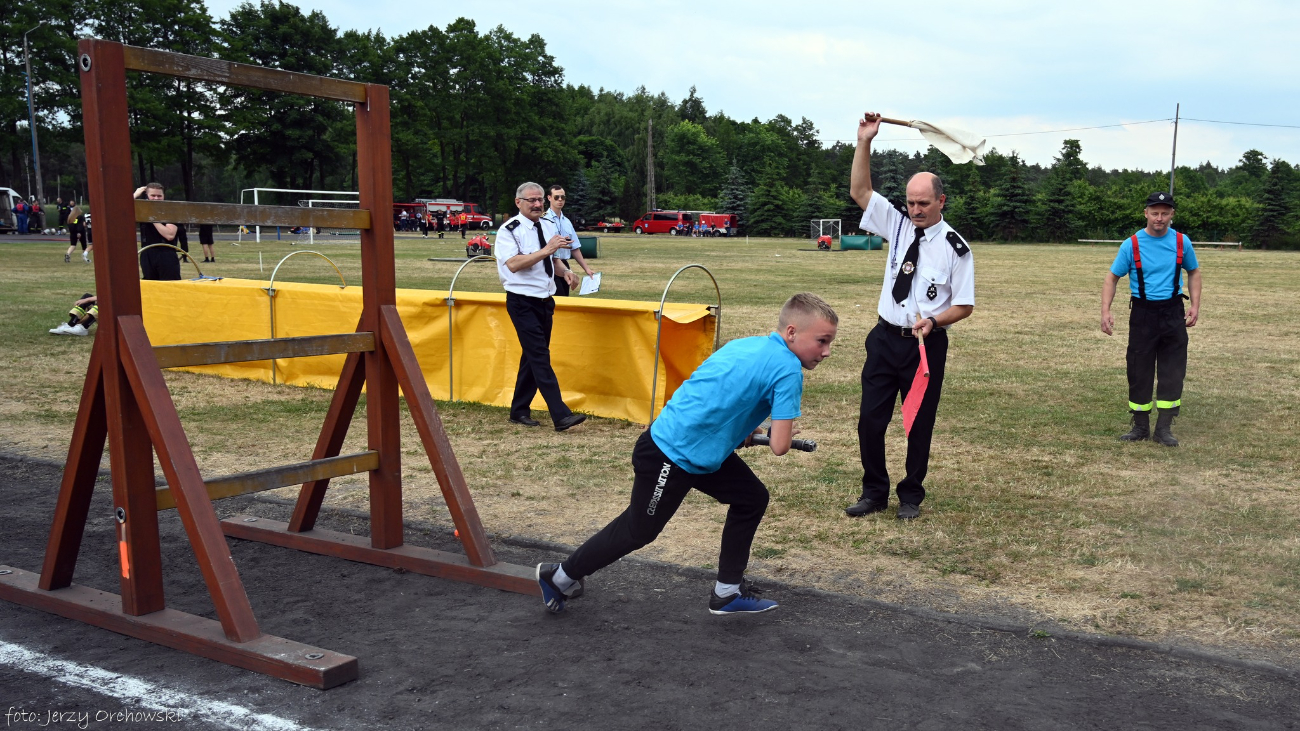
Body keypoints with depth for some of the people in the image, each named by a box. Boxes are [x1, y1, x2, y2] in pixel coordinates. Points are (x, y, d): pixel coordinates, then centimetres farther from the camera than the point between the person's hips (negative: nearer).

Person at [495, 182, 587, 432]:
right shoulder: (510, 231, -10)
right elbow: (513, 263, -25)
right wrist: (546, 250, -27)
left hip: (544, 301, 8)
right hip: (523, 304, -8)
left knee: (532, 357, 13)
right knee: (540, 357, -11)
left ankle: (519, 411, 24)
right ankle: (561, 415, -14)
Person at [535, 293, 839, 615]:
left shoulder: (746, 345, 5)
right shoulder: (788, 370, -19)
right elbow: (779, 447, -19)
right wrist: (785, 431, 3)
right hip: (670, 457, -9)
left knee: (752, 499, 14)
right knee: (638, 531, 9)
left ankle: (727, 593, 24)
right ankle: (559, 577, 28)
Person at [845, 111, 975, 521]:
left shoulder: (955, 248, -8)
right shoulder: (899, 225, 4)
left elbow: (965, 306, -3)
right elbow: (859, 191, 3)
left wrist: (933, 321, -20)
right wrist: (864, 142, -7)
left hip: (926, 343, -3)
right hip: (885, 337, 4)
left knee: (920, 422, 8)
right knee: (871, 418, 4)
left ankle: (911, 496, 25)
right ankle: (874, 493, 21)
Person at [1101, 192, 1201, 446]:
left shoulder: (1181, 242, 1)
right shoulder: (1131, 244, -5)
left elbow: (1194, 272, 15)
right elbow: (1112, 277, -1)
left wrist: (1195, 305, 3)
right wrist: (1105, 311, -12)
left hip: (1173, 313, 1)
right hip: (1142, 313, -1)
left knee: (1172, 372, 0)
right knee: (1139, 372, 4)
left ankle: (1164, 428, 8)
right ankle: (1140, 426, 17)